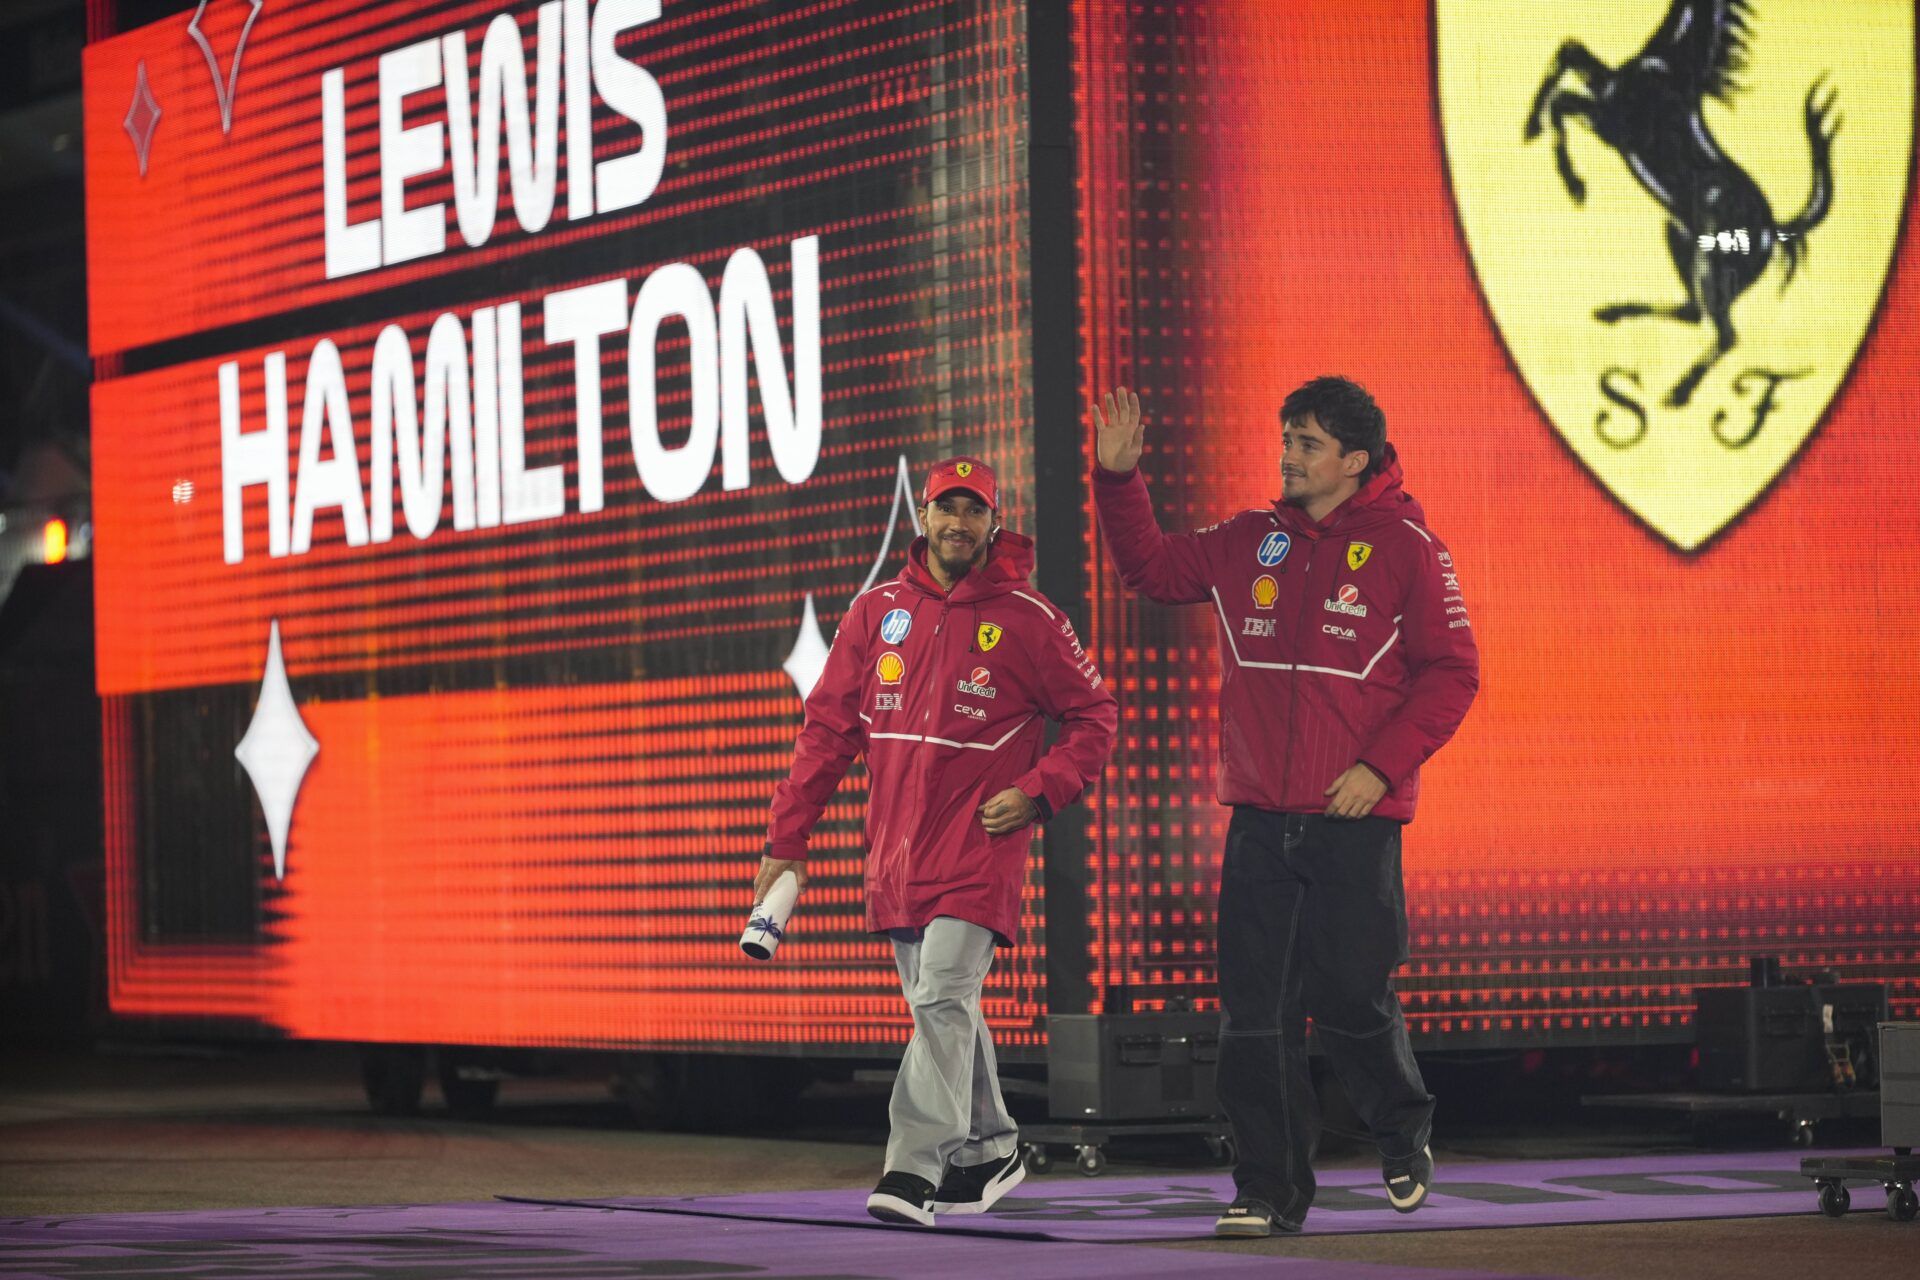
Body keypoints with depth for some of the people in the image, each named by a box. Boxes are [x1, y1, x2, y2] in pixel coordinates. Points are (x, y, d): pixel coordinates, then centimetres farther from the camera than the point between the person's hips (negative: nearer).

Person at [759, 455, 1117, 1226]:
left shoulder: (1027, 619, -1)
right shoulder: (877, 612, 9)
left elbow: (1094, 716, 6)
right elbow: (829, 728, 10)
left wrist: (1037, 792, -9)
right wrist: (788, 838, 7)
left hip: (979, 845, -5)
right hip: (896, 846, 5)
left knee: (942, 999, -16)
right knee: (941, 1011, 11)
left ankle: (914, 1170, -20)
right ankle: (987, 1154, 25)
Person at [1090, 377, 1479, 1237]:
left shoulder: (1404, 547, -3)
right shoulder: (1249, 544, 10)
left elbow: (1451, 673, -4)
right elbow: (1151, 567, 22)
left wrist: (1382, 765, -12)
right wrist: (1118, 480, 8)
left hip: (1354, 821, -4)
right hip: (1260, 819, 4)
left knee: (1352, 1002, -1)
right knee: (1255, 1012, 0)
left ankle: (1404, 1135, 28)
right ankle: (1271, 1190, 6)